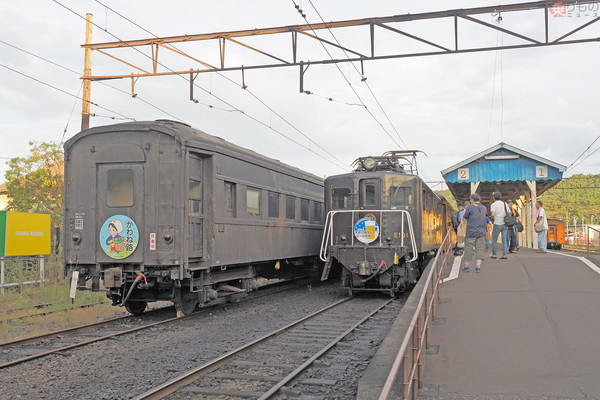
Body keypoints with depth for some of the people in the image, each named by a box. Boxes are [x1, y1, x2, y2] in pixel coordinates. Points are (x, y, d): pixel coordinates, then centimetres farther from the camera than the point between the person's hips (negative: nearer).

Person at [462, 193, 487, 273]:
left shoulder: (470, 208, -10)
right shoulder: (484, 208, 5)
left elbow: (465, 217, -1)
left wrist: (465, 212, 19)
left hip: (471, 232, -4)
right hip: (481, 232, 4)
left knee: (468, 248, 5)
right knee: (479, 248, 4)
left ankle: (466, 266, 11)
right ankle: (478, 267, -2)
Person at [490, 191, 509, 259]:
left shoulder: (493, 204, -5)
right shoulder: (505, 204, 9)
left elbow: (493, 214, -17)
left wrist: (492, 217, 3)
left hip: (497, 224, -4)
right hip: (505, 224, 4)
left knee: (494, 239, 7)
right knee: (504, 240, 5)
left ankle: (493, 254, 10)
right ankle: (504, 255, 1)